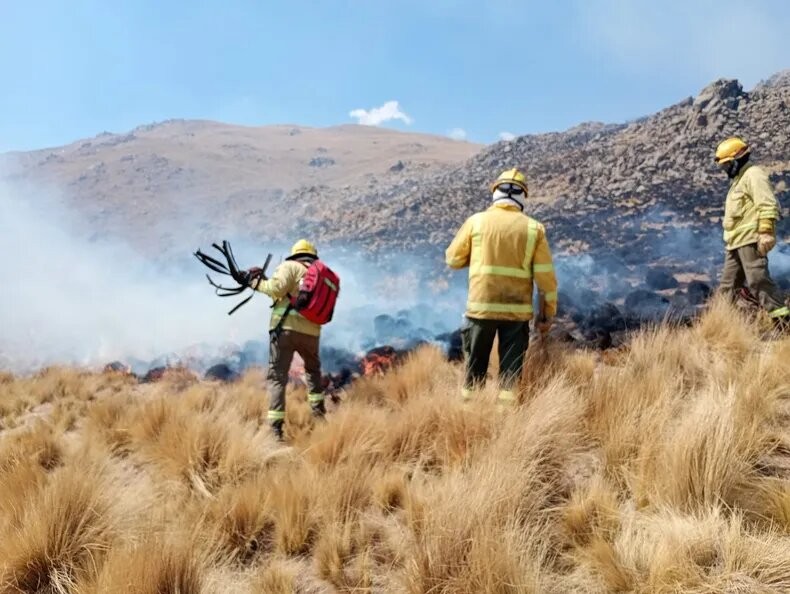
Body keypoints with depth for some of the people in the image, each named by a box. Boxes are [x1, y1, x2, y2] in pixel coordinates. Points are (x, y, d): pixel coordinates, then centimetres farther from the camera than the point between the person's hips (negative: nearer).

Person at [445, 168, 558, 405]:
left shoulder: (476, 221, -1)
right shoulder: (534, 228, 0)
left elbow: (453, 259, 7)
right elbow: (545, 276, 0)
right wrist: (548, 314, 8)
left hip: (481, 307, 0)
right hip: (517, 310, 0)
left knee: (475, 366, 14)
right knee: (510, 369, 9)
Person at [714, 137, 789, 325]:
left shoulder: (753, 175, -7)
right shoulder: (738, 179, 25)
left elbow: (768, 205, -17)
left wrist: (766, 232, -25)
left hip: (750, 240, -10)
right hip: (735, 242, 10)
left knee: (758, 279, -14)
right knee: (728, 284, 10)